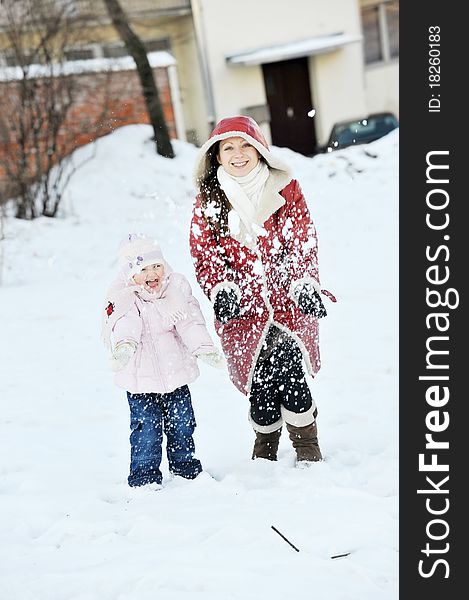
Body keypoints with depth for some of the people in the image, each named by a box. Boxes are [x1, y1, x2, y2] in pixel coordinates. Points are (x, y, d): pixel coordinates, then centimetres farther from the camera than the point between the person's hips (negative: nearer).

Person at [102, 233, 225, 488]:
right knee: (147, 429, -3)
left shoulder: (177, 288, -1)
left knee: (182, 424, 14)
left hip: (176, 374, 4)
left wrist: (205, 349, -13)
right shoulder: (122, 298, -12)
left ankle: (186, 467, 33)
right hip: (141, 381, -4)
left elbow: (190, 323, -1)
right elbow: (121, 326, -28)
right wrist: (123, 345, -50)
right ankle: (144, 476, 11)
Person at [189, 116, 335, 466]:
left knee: (288, 366, -18)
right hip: (243, 308, 1)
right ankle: (264, 452, 21)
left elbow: (302, 244, 0)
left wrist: (305, 285, -15)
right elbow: (205, 254, 4)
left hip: (288, 302, -1)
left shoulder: (286, 189, 3)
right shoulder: (208, 202, 4)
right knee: (260, 379, -4)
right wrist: (221, 290, -14)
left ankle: (308, 450, -1)